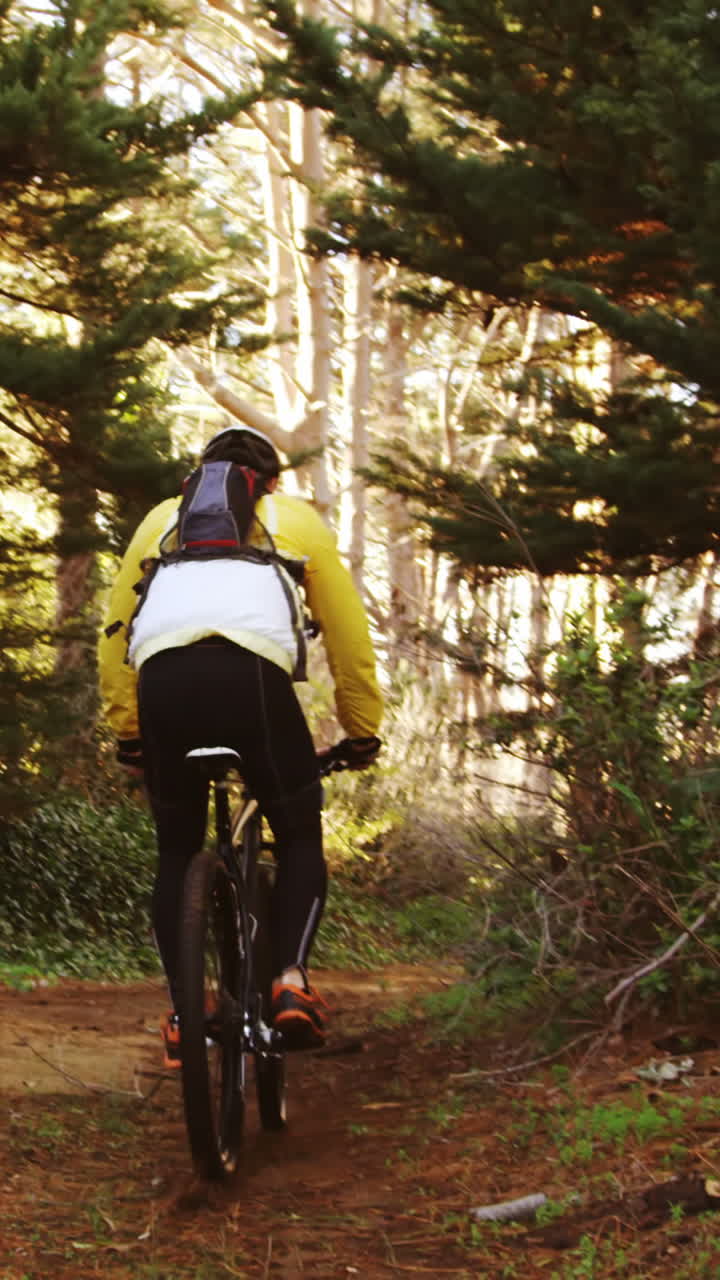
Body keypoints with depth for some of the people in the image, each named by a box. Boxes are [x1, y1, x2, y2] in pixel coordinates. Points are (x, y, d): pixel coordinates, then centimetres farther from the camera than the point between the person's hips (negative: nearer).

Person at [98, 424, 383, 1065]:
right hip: (251, 673, -2)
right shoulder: (296, 516, 28)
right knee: (300, 836, 16)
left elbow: (116, 628, 25)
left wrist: (125, 729, 29)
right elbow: (348, 632, 25)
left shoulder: (163, 517, 32)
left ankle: (183, 1013, 10)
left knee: (177, 850, 18)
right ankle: (291, 977, -6)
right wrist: (363, 731, 32)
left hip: (160, 676, 2)